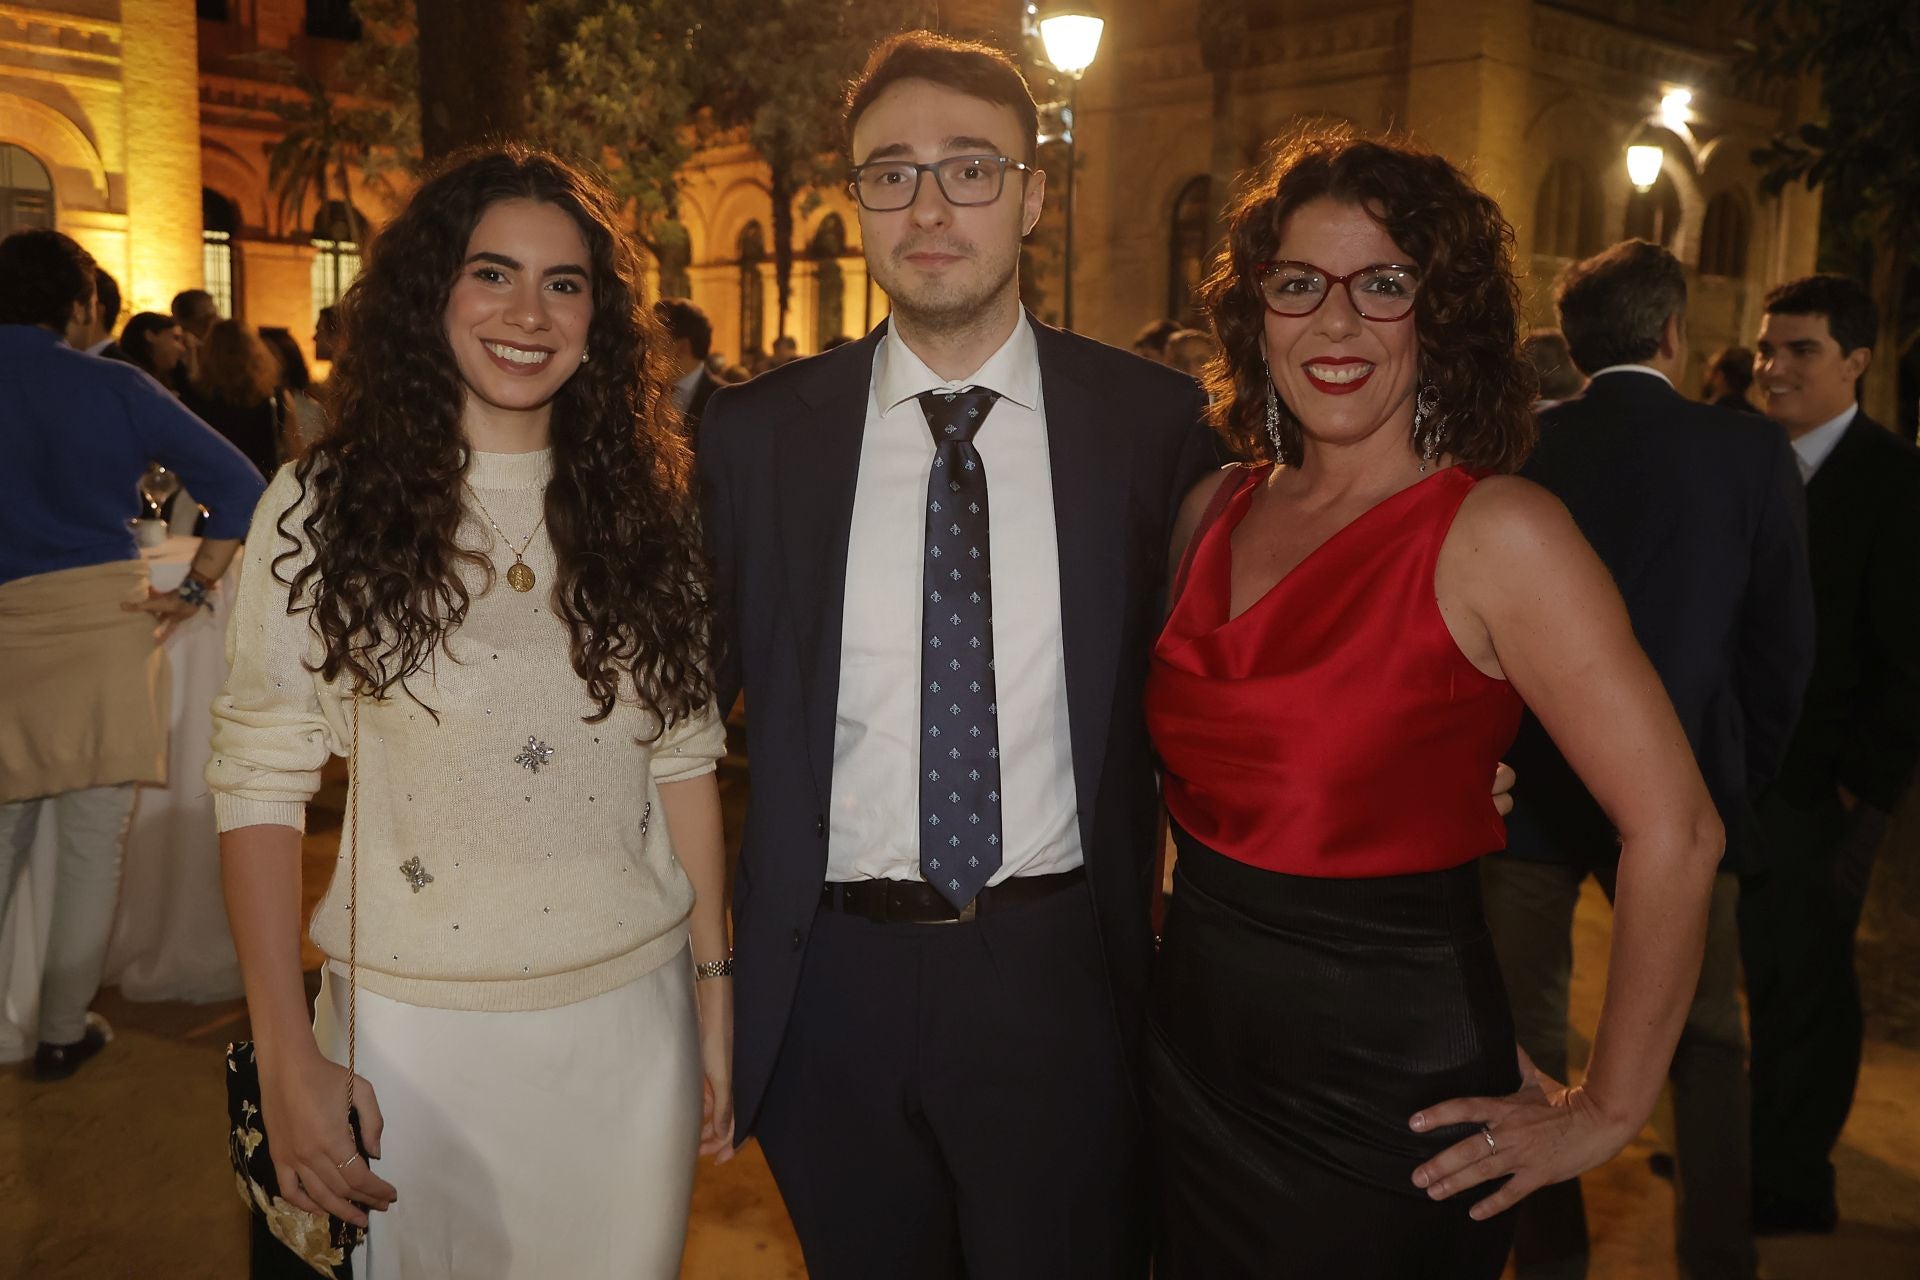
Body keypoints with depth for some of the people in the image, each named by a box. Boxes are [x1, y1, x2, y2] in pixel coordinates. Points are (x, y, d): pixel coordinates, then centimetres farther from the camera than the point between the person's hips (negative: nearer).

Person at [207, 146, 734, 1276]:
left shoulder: (647, 504, 2)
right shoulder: (326, 506, -5)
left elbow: (686, 756, 5)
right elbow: (261, 780, -5)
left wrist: (716, 992, 4)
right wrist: (287, 1058, -10)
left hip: (632, 1018, 2)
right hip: (413, 1027, -2)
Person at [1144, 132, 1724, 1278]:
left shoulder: (1495, 533, -17)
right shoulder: (1215, 511, 2)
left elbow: (1676, 832, -18)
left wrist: (1606, 1113, -12)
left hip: (1383, 1092, -5)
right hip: (1194, 1059, 6)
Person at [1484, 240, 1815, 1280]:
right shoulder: (1751, 452, -6)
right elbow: (1785, 640, -1)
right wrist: (1744, 773, 11)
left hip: (1528, 786, 0)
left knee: (1529, 1036, 13)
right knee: (1706, 1038, 18)